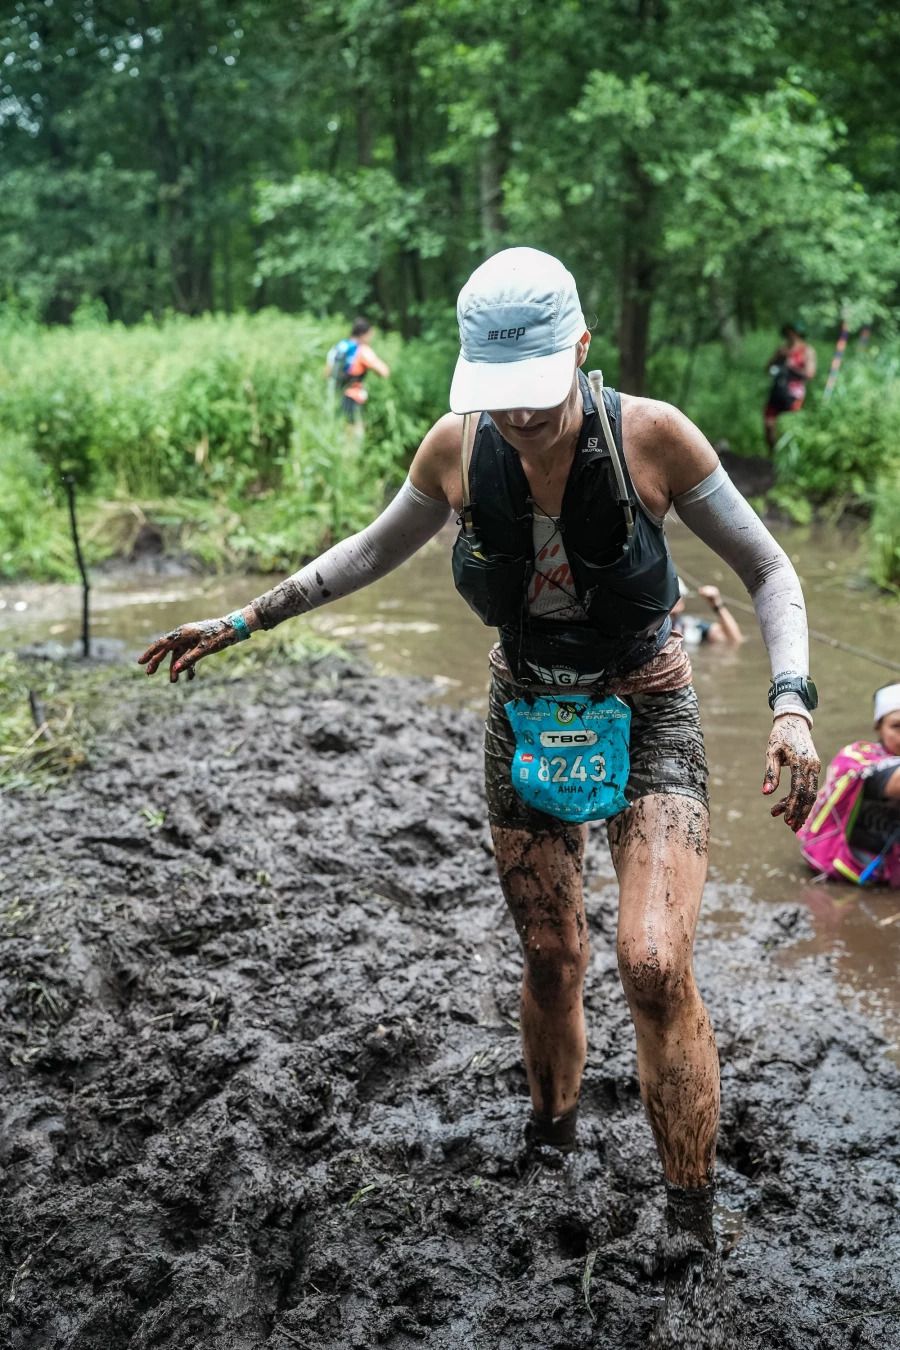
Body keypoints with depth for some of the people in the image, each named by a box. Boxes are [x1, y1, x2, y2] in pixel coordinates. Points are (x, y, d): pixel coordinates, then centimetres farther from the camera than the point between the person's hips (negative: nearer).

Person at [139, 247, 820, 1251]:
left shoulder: (651, 435, -22)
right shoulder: (457, 449, -13)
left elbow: (768, 572, -11)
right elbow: (376, 549, 7)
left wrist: (791, 706, -26)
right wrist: (245, 620, 5)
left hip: (646, 718, -3)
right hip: (526, 718, 3)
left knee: (654, 968, -18)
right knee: (550, 964, 12)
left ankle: (693, 1230, -2)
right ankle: (548, 1149, 39)